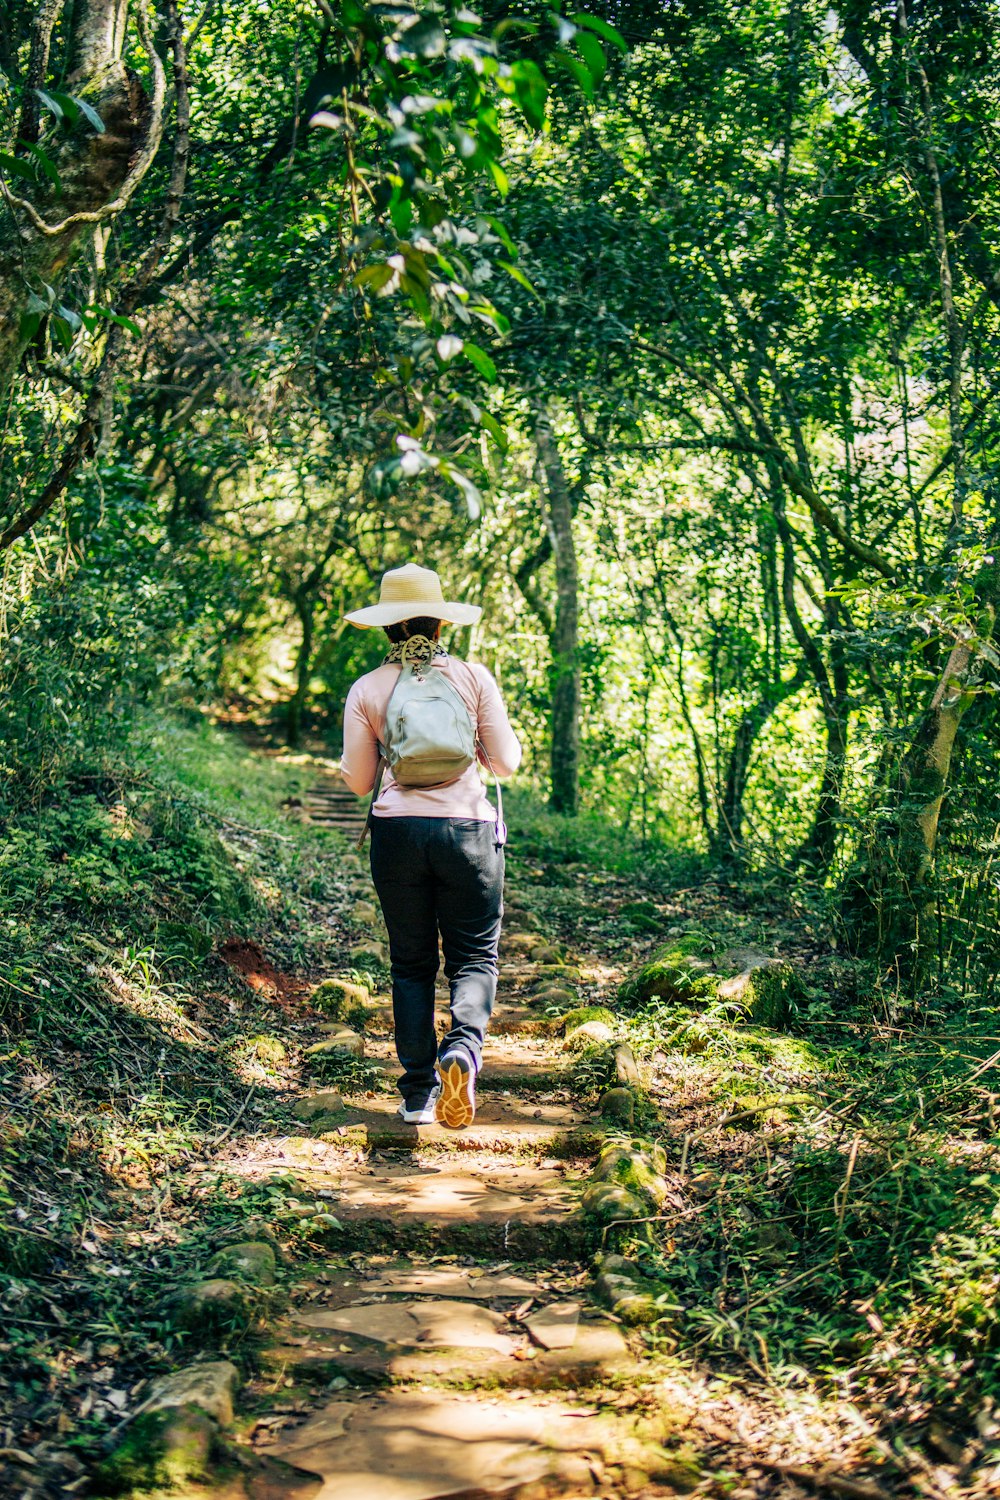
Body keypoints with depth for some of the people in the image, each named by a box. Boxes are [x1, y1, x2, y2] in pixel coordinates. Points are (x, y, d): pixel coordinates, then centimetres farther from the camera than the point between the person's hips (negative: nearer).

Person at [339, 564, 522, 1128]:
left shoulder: (367, 690, 1)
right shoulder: (474, 678, 0)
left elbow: (359, 781, 4)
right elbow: (507, 763, 2)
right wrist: (508, 738, 22)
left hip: (398, 830, 1)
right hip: (469, 828, -1)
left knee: (411, 965, 12)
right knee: (474, 958, 9)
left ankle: (419, 1093, 10)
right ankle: (463, 1049, -19)